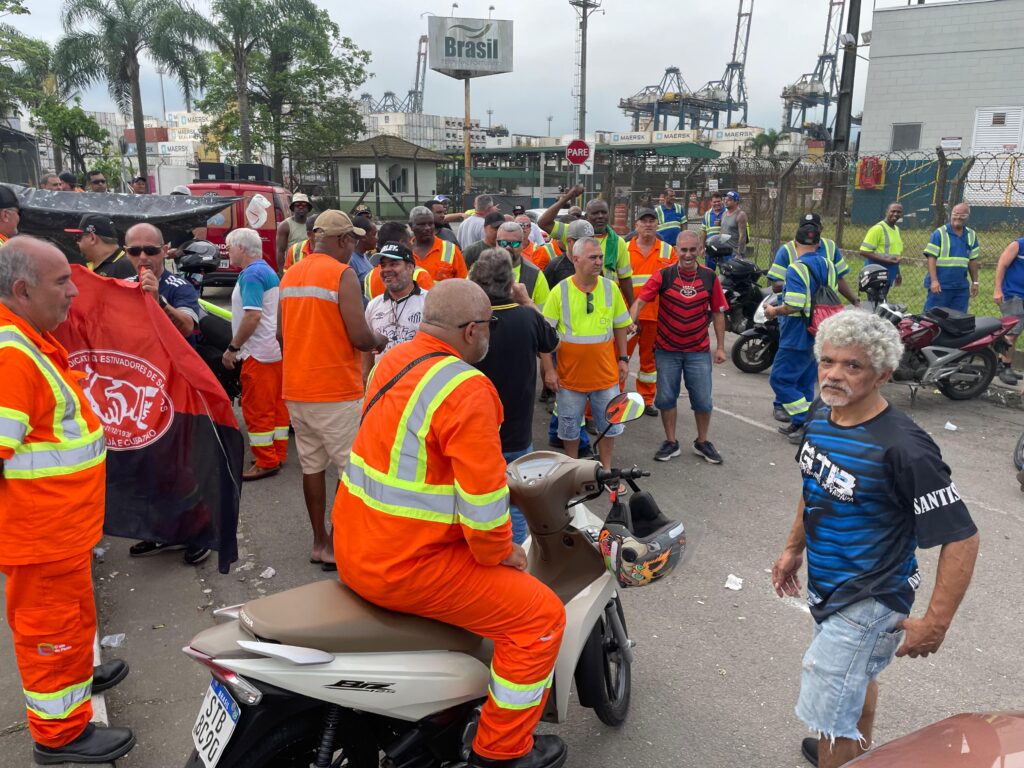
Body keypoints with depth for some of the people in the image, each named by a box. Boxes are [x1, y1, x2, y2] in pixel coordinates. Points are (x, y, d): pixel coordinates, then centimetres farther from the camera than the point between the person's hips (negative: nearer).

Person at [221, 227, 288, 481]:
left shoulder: (251, 274, -14)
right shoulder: (267, 271, 16)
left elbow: (253, 316, -24)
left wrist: (232, 348, -17)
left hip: (258, 352, -10)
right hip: (274, 349, 10)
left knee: (256, 408, -4)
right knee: (275, 404, 13)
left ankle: (265, 462, 2)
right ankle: (278, 453, 21)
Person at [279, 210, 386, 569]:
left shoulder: (290, 275, 10)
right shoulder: (343, 274, -12)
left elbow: (282, 334, 14)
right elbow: (360, 337, -17)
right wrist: (380, 340, 3)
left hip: (296, 389, 7)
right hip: (336, 390, -7)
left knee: (312, 465, 13)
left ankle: (320, 542, 23)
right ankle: (341, 545, 8)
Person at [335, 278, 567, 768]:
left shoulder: (394, 359, 5)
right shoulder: (466, 389, -22)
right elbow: (483, 496, -25)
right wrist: (501, 553, -5)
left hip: (354, 547, 10)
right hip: (406, 566, -10)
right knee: (540, 616, -1)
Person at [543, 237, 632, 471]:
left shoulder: (610, 288, -2)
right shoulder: (560, 291, -9)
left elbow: (620, 326, 9)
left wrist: (623, 359, 7)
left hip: (606, 373, 2)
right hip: (570, 375, -2)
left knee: (609, 424, 13)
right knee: (570, 427, 12)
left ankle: (606, 467, 33)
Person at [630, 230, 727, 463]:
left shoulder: (710, 277, -2)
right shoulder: (663, 275, -7)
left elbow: (718, 312, 4)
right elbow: (640, 301, -14)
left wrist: (720, 346, 2)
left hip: (699, 350, 1)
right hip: (667, 350, -1)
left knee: (703, 400, 6)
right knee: (666, 398, 8)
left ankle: (702, 442, 26)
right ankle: (671, 443, 24)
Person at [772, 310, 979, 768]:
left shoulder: (903, 448, -30)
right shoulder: (821, 419, -5)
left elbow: (962, 538, -25)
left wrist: (935, 624, -22)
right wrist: (793, 547, 16)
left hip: (869, 602, -8)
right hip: (825, 586, 8)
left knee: (828, 713, 0)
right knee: (858, 676, 30)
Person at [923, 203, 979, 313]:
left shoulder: (972, 235, 12)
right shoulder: (939, 233, -4)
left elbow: (973, 260, 16)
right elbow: (931, 257, -10)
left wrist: (975, 282, 14)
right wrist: (934, 280, -18)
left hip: (961, 287, 5)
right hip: (940, 285, -5)